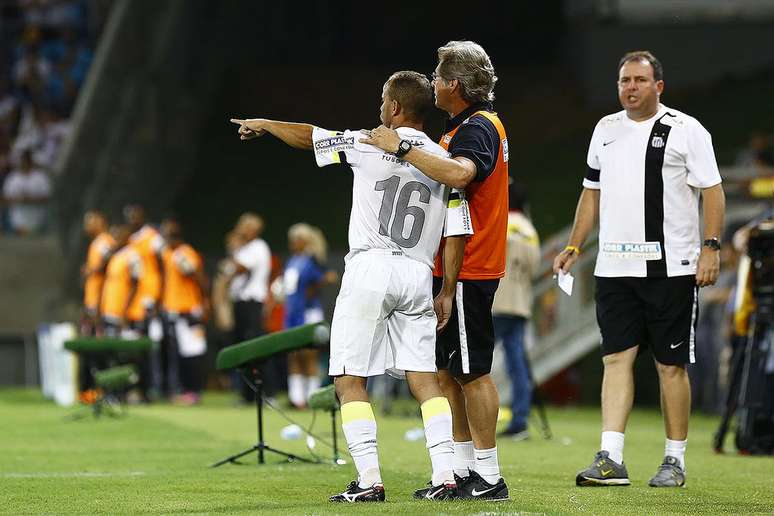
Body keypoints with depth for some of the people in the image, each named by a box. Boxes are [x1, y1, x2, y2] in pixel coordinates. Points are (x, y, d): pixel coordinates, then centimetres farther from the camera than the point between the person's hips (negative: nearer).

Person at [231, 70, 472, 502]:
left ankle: (370, 480, -6)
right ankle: (445, 475, -2)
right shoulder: (445, 162, 8)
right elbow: (456, 236, 5)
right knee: (424, 377, 7)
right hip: (418, 276, 4)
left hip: (370, 269, -4)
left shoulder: (368, 145, -2)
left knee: (350, 379, 1)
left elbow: (308, 137, 13)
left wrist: (264, 124, 31)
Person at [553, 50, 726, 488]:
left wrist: (711, 248, -13)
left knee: (671, 364, 1)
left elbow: (712, 190, -4)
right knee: (617, 357, -3)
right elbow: (593, 192, 22)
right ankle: (611, 460, -8)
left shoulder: (686, 130, -2)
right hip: (615, 267, 4)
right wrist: (574, 246, 16)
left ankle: (675, 460, 9)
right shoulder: (606, 129, 14)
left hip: (671, 267, -4)